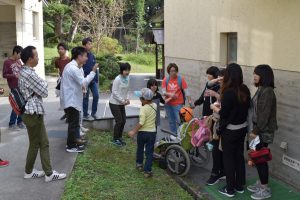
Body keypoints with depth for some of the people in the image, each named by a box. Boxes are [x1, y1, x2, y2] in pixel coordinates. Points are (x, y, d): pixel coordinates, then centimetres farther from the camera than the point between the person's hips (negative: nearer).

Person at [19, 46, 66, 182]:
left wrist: (41, 84, 2)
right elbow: (44, 92, -15)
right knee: (35, 144, 5)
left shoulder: (24, 72, 11)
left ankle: (48, 173, 19)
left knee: (43, 143, 13)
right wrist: (43, 83, 3)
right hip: (33, 114, -10)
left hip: (33, 112, 10)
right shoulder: (30, 74, -22)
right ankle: (28, 172, 20)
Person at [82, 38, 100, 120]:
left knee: (96, 96, 4)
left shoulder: (92, 55, 8)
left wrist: (97, 80, 10)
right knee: (86, 98, 4)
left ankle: (94, 113, 18)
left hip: (93, 80, 6)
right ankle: (85, 115, 15)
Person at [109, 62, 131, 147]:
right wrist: (122, 100, -18)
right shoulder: (117, 79, -19)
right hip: (114, 103, -7)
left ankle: (119, 138, 25)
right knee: (119, 121, -6)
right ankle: (115, 139, 10)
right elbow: (114, 92, -19)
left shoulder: (128, 78, 2)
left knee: (123, 121, 8)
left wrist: (126, 99, -3)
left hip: (121, 103, 7)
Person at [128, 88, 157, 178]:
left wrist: (134, 131, -18)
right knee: (149, 152, 7)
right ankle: (147, 170, 5)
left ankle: (139, 164, 37)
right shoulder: (154, 105, -1)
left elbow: (141, 123, -24)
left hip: (142, 132, -4)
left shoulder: (143, 108, -20)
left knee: (140, 148, 22)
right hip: (152, 132, 4)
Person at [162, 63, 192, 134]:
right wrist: (170, 94, -21)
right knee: (171, 121, 14)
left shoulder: (181, 79, -5)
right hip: (168, 104, 4)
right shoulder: (165, 80, 1)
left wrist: (190, 101, -15)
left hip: (178, 103, -3)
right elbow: (163, 92, -2)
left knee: (179, 120, -10)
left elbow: (186, 91, -7)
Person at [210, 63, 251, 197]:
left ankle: (230, 189, 17)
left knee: (228, 158, 6)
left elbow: (223, 113, -19)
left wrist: (214, 107, 1)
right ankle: (240, 186, 29)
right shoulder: (245, 90, -2)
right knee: (239, 156, 17)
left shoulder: (228, 92, -23)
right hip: (242, 128, 7)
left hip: (230, 130, -7)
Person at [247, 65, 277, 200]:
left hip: (263, 131, -9)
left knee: (260, 159, 0)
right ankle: (261, 183, 30)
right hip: (259, 129, 9)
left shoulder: (267, 92, -20)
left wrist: (256, 131, -19)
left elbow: (264, 114, -22)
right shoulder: (261, 89, 10)